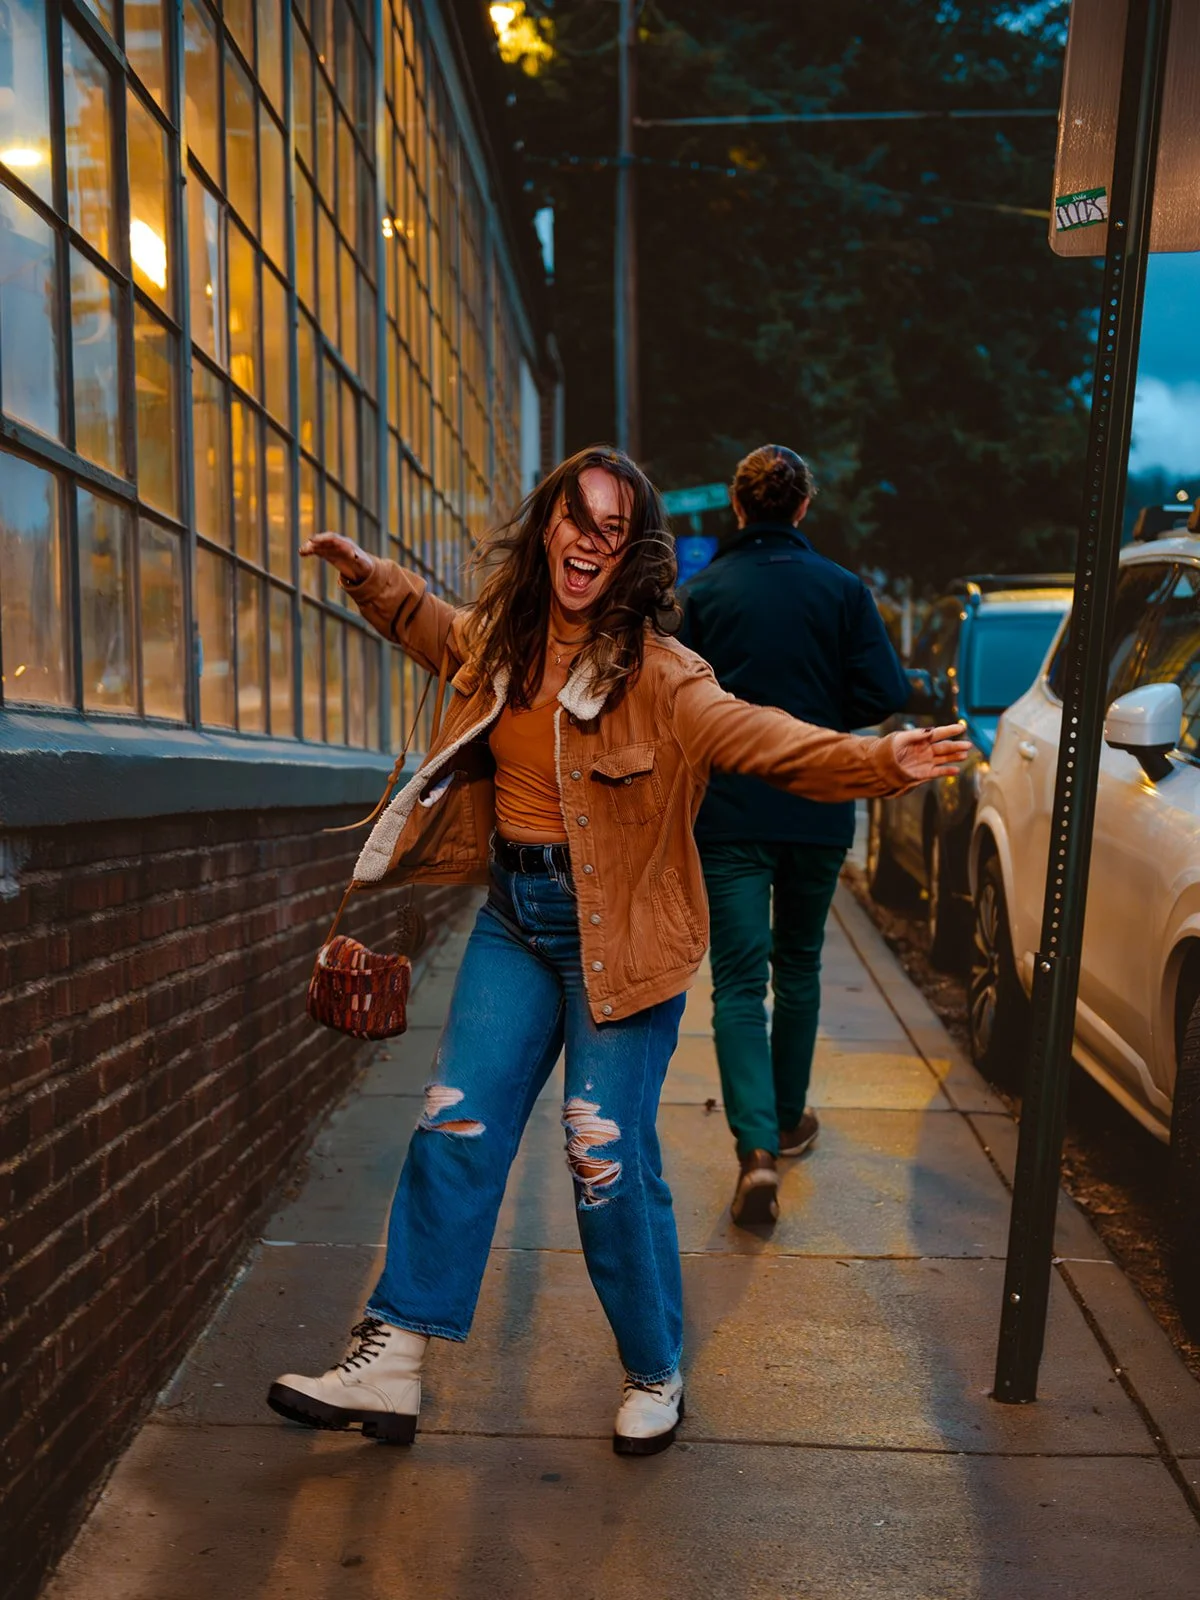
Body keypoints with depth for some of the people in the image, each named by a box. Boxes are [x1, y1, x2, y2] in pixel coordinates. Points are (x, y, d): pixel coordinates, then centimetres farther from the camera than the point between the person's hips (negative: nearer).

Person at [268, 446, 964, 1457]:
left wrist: (877, 762, -39)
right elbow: (429, 623, 32)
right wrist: (363, 572, 30)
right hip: (513, 917, 6)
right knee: (456, 1128, 5)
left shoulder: (655, 673, -11)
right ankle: (392, 1363, 18)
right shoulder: (498, 639, 8)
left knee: (610, 1160, -1)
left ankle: (656, 1376, 23)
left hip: (614, 929, -5)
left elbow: (756, 736, -25)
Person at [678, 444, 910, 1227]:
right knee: (798, 965, 18)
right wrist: (821, 715, 11)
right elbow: (886, 693, -7)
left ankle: (758, 1146, -14)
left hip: (728, 809, -1)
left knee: (739, 979, 0)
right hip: (816, 809, 2)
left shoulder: (703, 591, -3)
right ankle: (789, 1120, 32)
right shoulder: (843, 589, -1)